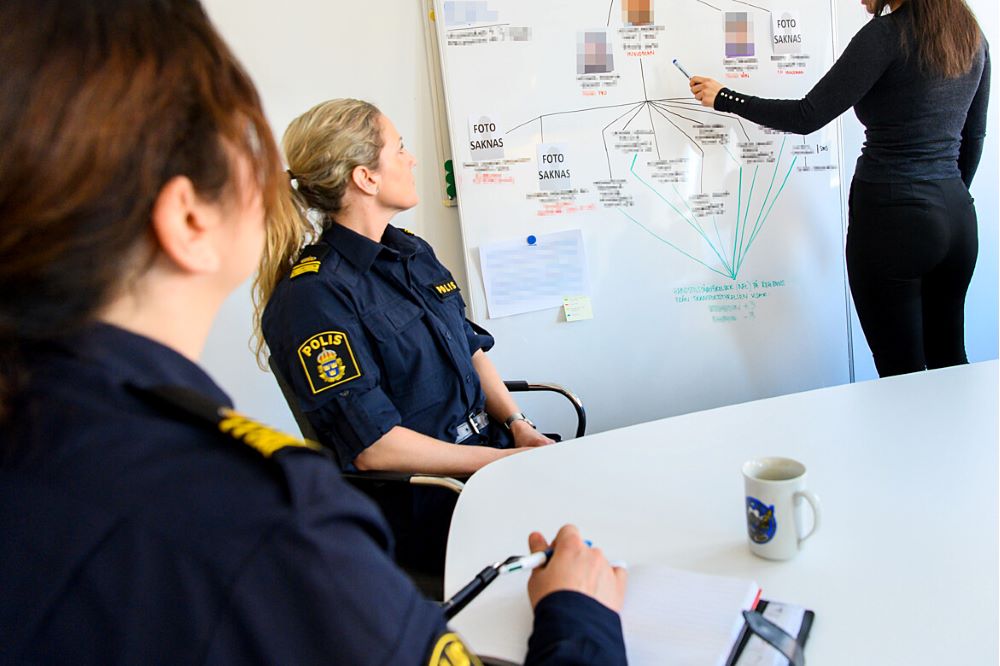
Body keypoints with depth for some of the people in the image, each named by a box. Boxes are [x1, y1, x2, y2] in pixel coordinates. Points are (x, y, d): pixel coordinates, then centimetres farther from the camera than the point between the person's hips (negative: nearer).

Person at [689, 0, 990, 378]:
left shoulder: (888, 32, -12)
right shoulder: (972, 34, 11)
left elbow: (807, 117, -12)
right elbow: (973, 137, 17)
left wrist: (725, 99, -1)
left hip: (892, 217, -8)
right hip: (959, 216, 8)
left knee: (902, 371, 4)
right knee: (949, 359, 19)